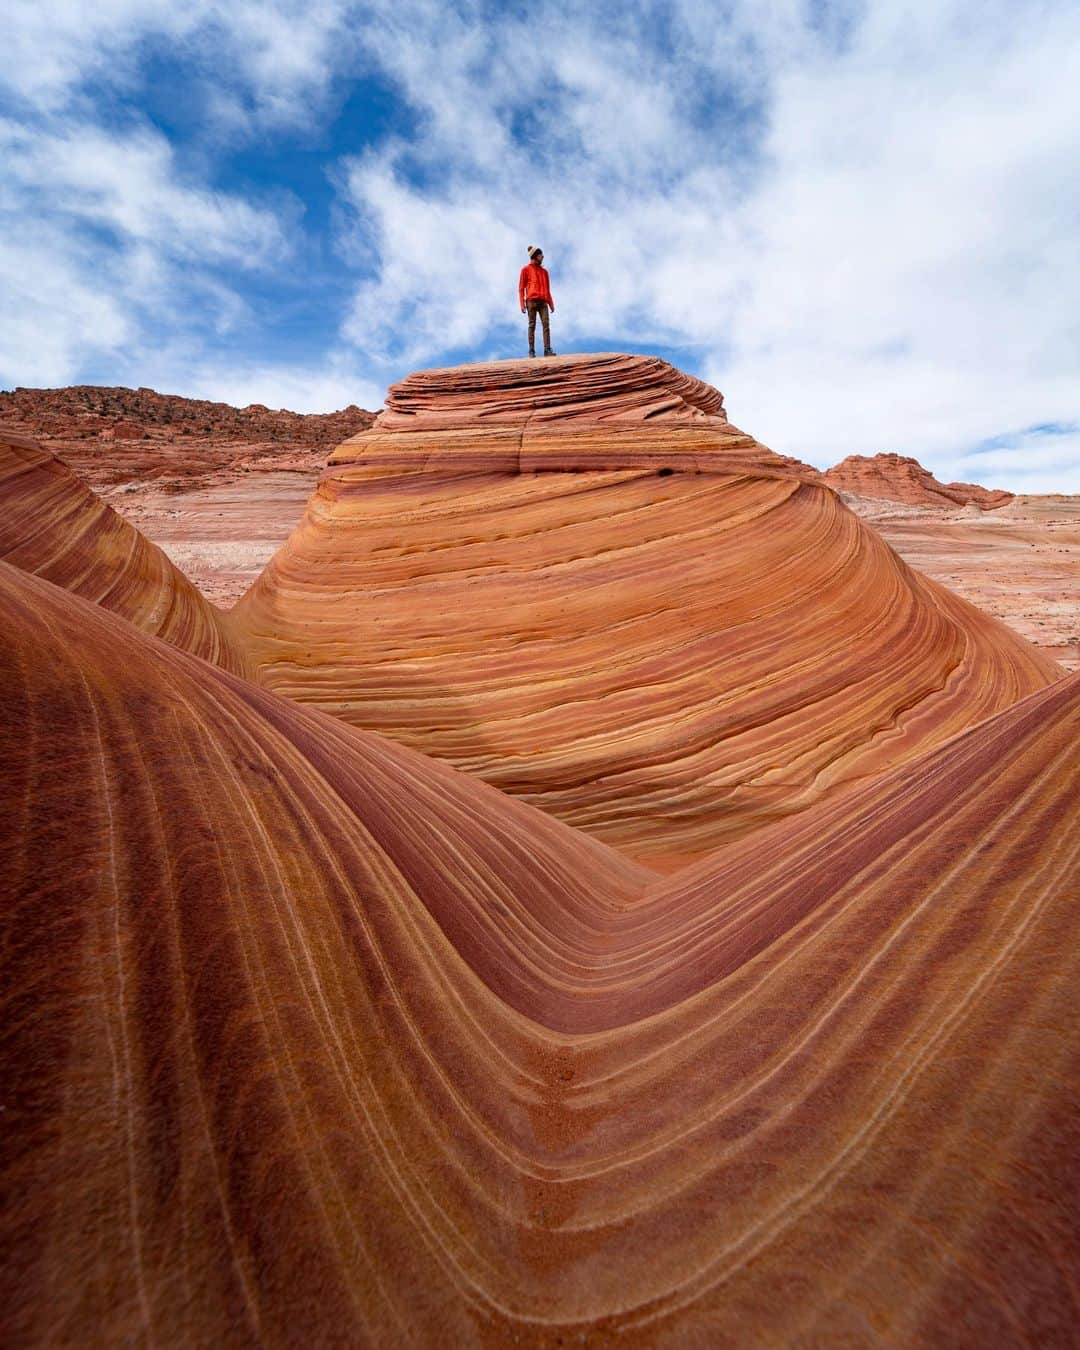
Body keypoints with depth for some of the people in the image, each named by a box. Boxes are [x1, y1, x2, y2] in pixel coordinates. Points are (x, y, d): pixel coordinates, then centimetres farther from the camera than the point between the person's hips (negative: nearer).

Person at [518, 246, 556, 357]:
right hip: (531, 301, -4)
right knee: (532, 325, -6)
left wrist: (551, 303, 13)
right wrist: (522, 303, -8)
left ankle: (547, 349, -15)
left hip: (543, 302, 4)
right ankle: (531, 350, -7)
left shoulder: (544, 271, 23)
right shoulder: (526, 269, 10)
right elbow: (521, 287, 4)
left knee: (546, 325, -10)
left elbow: (547, 289, 23)